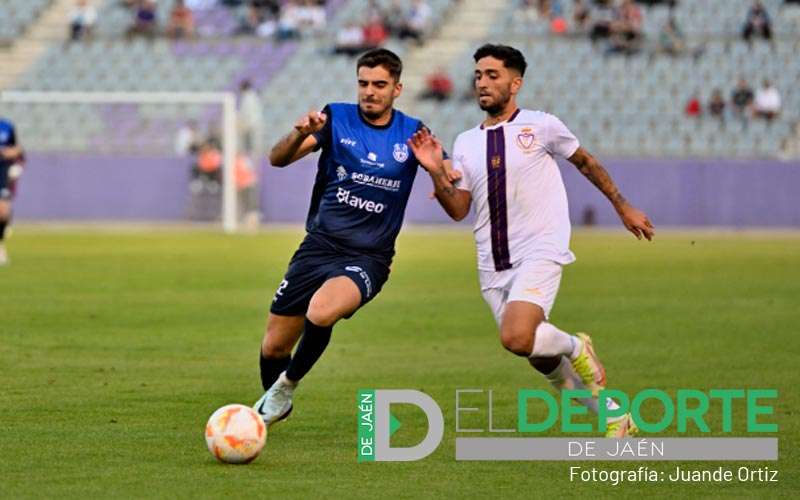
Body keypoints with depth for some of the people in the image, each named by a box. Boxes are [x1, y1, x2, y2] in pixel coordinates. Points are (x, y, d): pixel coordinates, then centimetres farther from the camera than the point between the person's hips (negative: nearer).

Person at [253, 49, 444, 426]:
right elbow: (278, 159, -12)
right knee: (274, 346, 4)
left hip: (367, 259, -2)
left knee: (321, 314, -33)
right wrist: (300, 134, -34)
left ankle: (288, 384, -6)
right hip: (318, 248, 2)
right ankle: (271, 404, 37)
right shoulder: (337, 118, -2)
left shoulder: (411, 133, 0)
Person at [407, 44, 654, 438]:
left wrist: (623, 207, 19)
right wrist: (436, 173, -9)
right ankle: (611, 413, 27)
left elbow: (585, 162, 13)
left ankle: (574, 347, 4)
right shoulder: (466, 142, 10)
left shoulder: (540, 126, -1)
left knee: (516, 338, -28)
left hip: (539, 253, -5)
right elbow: (458, 210, 7)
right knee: (539, 354, 8)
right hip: (492, 265, 5)